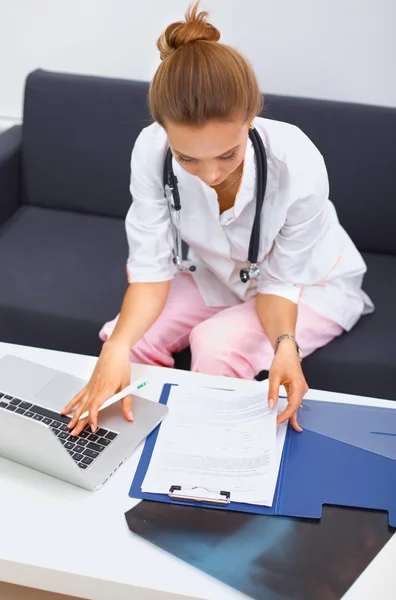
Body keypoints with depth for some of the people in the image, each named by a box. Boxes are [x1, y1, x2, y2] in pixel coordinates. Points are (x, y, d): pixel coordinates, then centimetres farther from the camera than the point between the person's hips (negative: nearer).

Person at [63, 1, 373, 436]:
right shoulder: (151, 151, -28)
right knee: (129, 338, -17)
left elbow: (280, 283, -21)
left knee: (216, 345, -29)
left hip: (311, 285, -3)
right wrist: (118, 345, -41)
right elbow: (152, 269, -23)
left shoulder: (298, 167, -35)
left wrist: (284, 343, -41)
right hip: (218, 278, 3)